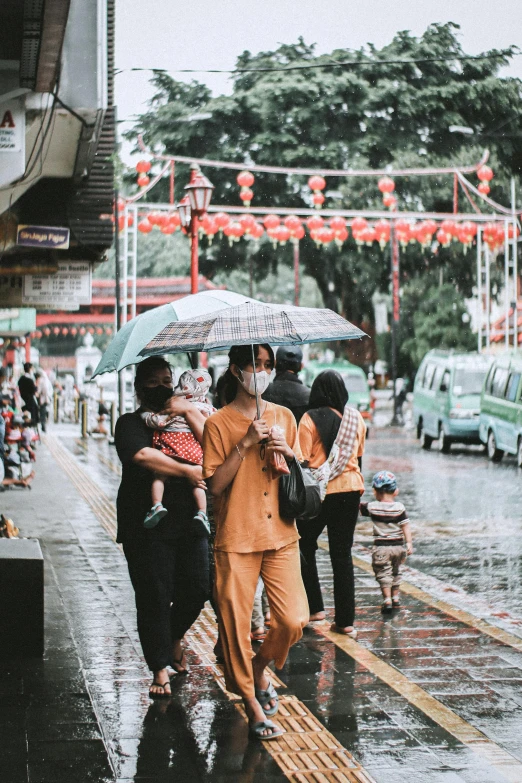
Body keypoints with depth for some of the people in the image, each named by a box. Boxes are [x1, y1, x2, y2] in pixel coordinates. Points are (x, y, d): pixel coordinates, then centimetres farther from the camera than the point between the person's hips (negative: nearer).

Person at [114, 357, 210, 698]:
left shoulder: (184, 417, 16)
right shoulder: (131, 423, 3)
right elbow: (142, 455, -18)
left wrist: (189, 411, -9)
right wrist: (186, 471, -18)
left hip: (188, 521, 4)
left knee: (196, 590, 3)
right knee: (154, 596, -4)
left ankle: (174, 638, 33)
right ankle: (160, 669, 7)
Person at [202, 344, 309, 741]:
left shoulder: (284, 416, 10)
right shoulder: (219, 424, -2)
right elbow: (215, 484, -8)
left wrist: (288, 453, -7)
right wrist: (244, 445, -17)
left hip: (281, 534, 3)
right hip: (236, 540, -3)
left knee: (294, 620, -3)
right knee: (236, 624, 0)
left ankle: (260, 667, 27)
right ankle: (253, 705, 16)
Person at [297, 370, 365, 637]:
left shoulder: (310, 419, -9)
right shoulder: (356, 418, 5)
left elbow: (304, 460, -10)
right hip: (350, 490, 4)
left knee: (305, 547, 15)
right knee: (342, 554, 7)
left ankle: (314, 607, 11)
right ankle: (345, 620, 6)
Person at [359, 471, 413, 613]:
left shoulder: (372, 507, -7)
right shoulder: (399, 508, -4)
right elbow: (405, 526, -5)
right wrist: (409, 543, -1)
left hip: (381, 548, -3)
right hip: (398, 546, 3)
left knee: (383, 573, 1)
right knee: (395, 572, 20)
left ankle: (387, 600, -10)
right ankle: (396, 598, 28)